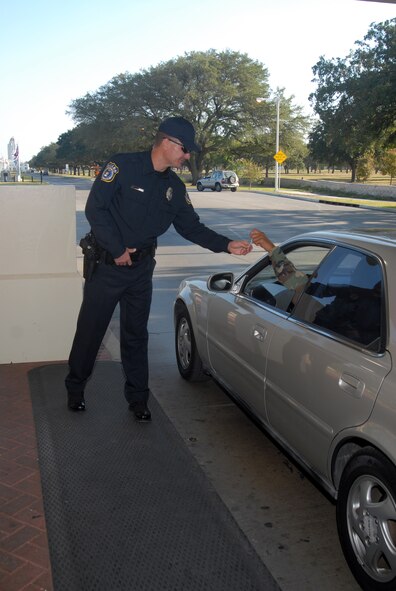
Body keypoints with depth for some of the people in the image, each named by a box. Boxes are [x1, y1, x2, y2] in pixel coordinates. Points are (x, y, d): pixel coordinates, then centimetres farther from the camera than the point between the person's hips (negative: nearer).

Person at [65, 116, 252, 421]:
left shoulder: (175, 187, 4)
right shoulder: (123, 166, -14)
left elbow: (191, 226, 7)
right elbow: (95, 208, -18)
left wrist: (227, 245, -4)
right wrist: (117, 250, -17)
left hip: (141, 269, 5)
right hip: (107, 264, -5)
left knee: (136, 335, 12)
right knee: (90, 329, 7)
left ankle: (138, 398, 24)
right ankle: (75, 388, 28)